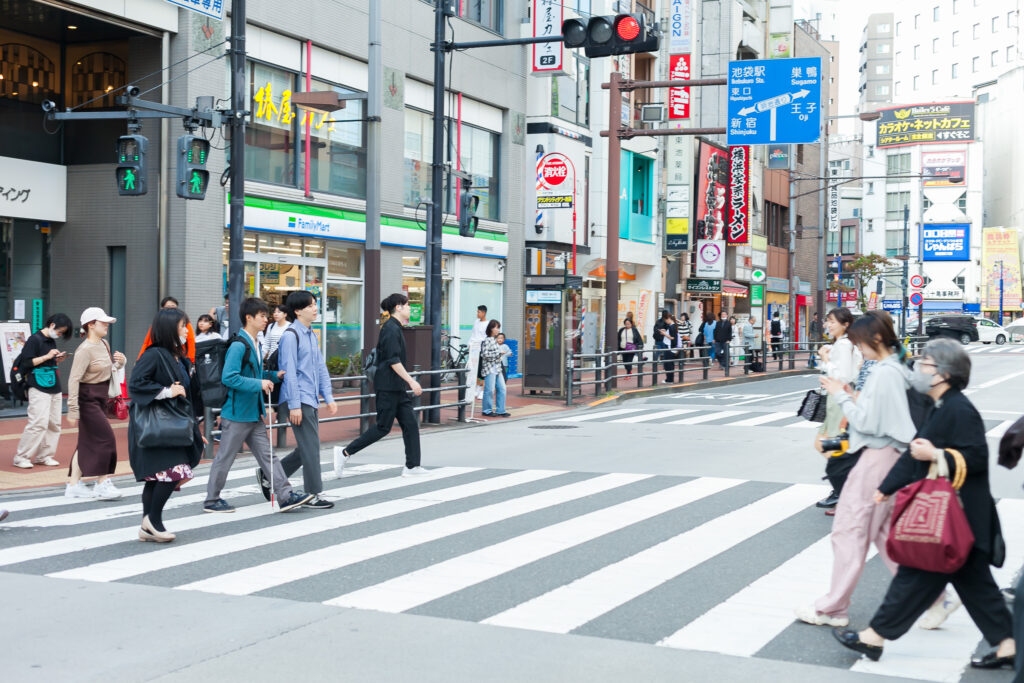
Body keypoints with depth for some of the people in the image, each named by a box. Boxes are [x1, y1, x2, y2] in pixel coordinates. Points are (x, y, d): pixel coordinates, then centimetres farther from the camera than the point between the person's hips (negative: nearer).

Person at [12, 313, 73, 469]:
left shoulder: (52, 341, 16)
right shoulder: (35, 339, -7)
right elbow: (27, 362, -12)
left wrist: (58, 359, 7)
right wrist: (47, 357, -15)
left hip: (54, 388, 8)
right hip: (39, 388, -8)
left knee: (54, 424, 6)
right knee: (39, 423, -13)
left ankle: (44, 456, 14)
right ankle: (21, 457, -3)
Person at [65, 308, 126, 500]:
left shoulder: (104, 344, 9)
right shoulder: (85, 350, -17)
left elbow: (110, 368, 24)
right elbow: (74, 379, -21)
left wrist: (120, 361, 0)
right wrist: (73, 409, -24)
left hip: (100, 399, 9)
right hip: (88, 399, -9)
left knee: (87, 441, 11)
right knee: (105, 438, -7)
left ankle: (73, 484, 16)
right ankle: (103, 484, 1)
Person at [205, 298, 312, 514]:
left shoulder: (255, 345, 13)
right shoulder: (238, 346, -18)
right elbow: (229, 377, -26)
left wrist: (274, 375, 8)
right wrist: (259, 384, -25)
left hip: (254, 414, 9)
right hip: (237, 414, -9)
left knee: (267, 455, 6)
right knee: (224, 457, 3)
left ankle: (285, 495, 5)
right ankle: (212, 501, 15)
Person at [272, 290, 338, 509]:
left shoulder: (312, 336, 17)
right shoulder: (291, 336, -10)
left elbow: (321, 368, 19)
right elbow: (289, 372, -14)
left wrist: (328, 397, 11)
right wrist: (294, 405, -18)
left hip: (311, 400, 9)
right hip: (299, 400, -9)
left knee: (305, 449, 13)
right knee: (310, 448, -6)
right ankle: (312, 494, 2)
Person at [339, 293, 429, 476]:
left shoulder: (394, 328, 15)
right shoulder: (391, 329, -15)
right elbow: (393, 361, -21)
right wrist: (411, 381, -23)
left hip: (396, 387, 10)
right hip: (388, 387, -10)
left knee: (410, 424, 6)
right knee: (383, 427, -5)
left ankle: (412, 467, 8)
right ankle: (346, 453, 3)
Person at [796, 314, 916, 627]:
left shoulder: (884, 373, -18)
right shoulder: (897, 369, 12)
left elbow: (868, 423, -19)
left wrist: (841, 396, -10)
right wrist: (851, 397, 7)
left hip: (877, 457, -10)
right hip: (887, 456, 10)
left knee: (849, 530, -2)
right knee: (884, 529, 16)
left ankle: (833, 608, 7)